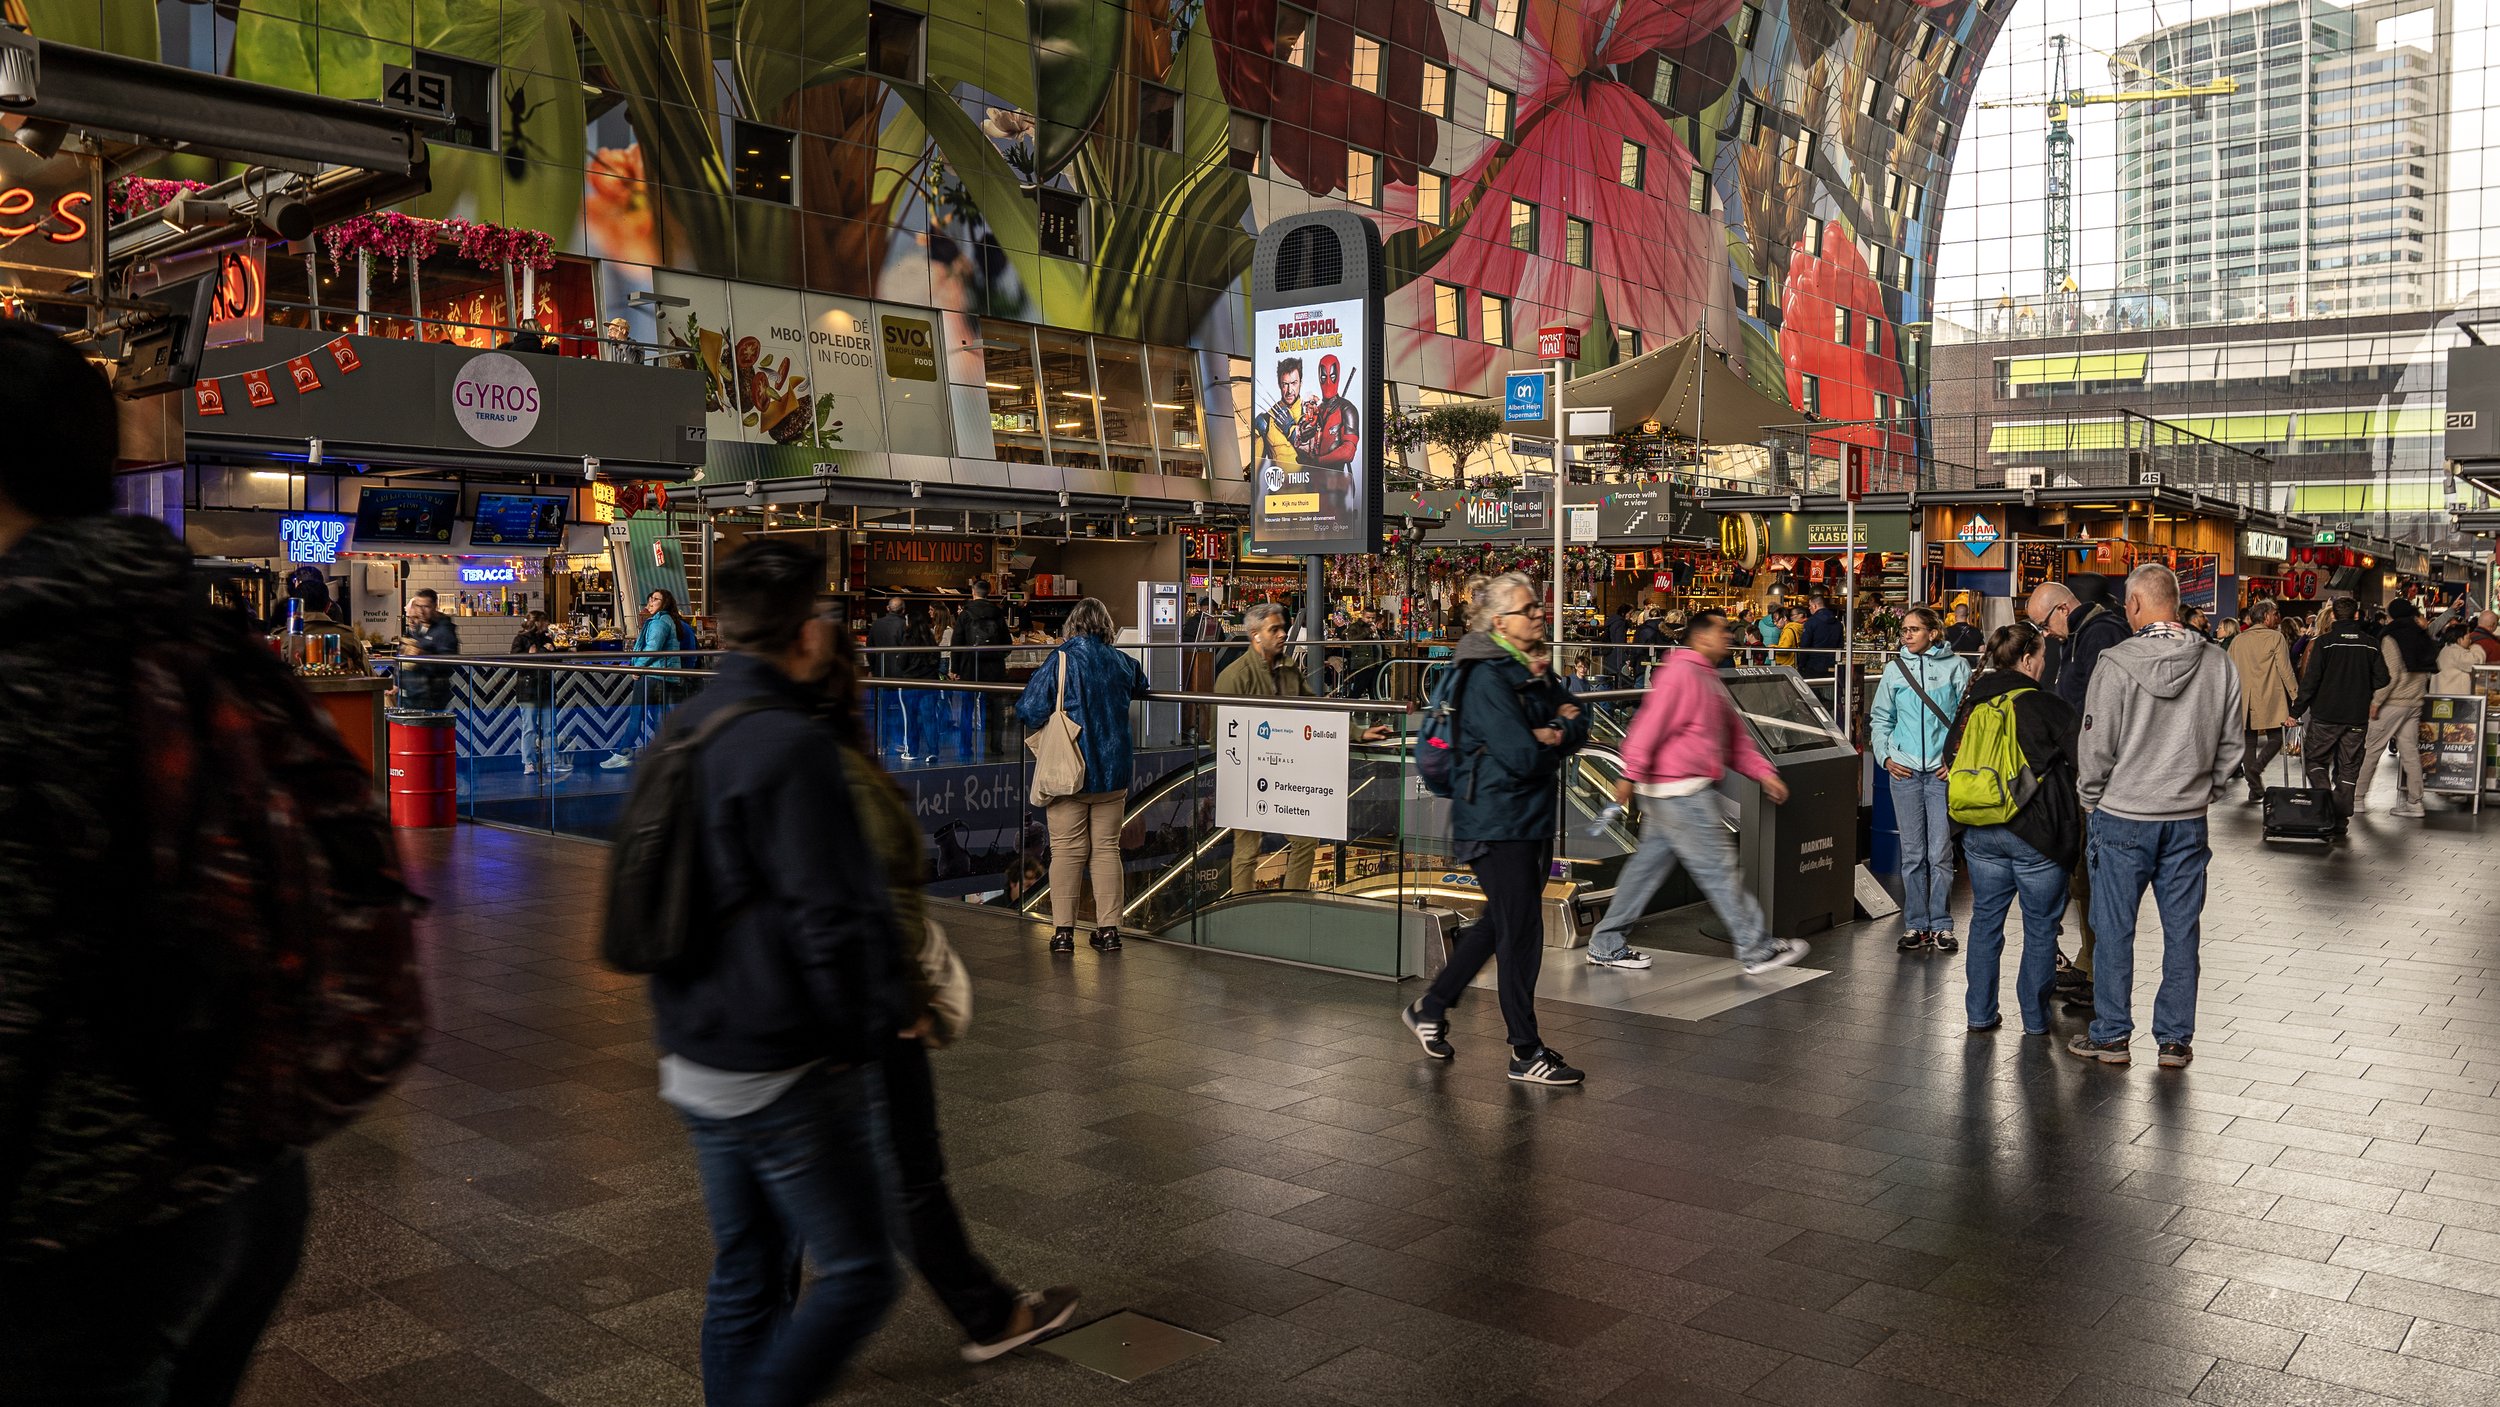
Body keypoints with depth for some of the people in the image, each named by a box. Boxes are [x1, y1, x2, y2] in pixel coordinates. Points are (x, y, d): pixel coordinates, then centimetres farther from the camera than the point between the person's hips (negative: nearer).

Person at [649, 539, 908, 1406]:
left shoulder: (683, 732, 9)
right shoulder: (792, 745, -20)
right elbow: (832, 918, -23)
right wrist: (871, 1026, -10)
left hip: (696, 1064, 9)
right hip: (791, 1070, -9)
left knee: (744, 1282, 19)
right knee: (856, 1276, 4)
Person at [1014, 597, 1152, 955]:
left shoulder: (1062, 660, -12)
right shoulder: (1121, 663, 2)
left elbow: (1029, 711, -15)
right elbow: (1141, 687, 25)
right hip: (1113, 771, 3)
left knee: (1067, 850, 5)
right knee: (1107, 848, 11)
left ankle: (1063, 931, 5)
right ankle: (1109, 929, 10)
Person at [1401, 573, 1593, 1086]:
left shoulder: (1530, 672, 12)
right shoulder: (1487, 678, -17)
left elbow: (1577, 725, 9)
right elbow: (1522, 759, -24)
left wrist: (1556, 731, -13)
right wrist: (1553, 745, -4)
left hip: (1531, 818, 9)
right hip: (1497, 820, -9)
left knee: (1498, 923, 17)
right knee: (1521, 931, -3)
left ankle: (1431, 1009, 32)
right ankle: (1526, 1054, 8)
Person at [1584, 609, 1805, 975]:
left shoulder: (1709, 680, 20)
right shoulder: (1681, 672, -13)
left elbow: (1735, 737, 24)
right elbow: (1650, 723, -20)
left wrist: (1764, 773, 16)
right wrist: (1631, 775, -24)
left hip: (1684, 791, 11)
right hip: (1680, 790, -11)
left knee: (1648, 865, 12)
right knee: (1721, 867, -3)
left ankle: (1605, 945, 17)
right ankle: (1756, 949, 5)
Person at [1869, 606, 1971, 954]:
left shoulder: (1956, 666, 2)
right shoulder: (1894, 669, 9)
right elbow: (1879, 717, 16)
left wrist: (1958, 758, -5)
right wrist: (1885, 756, 5)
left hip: (1943, 769, -2)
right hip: (1905, 770, 2)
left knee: (1941, 852, -2)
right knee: (1912, 853, 6)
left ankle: (1941, 925, 8)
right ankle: (1916, 925, 13)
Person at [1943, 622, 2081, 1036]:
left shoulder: (1973, 704, 5)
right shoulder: (2045, 706, -11)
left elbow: (1951, 754, 16)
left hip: (1980, 833, 5)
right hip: (2036, 831, -5)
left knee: (1985, 919, 15)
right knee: (2041, 926, 9)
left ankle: (1980, 1013, 18)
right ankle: (2035, 1018, 15)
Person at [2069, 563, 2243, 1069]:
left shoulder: (2116, 664, -14)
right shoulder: (2219, 666, 0)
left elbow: (2097, 746, -11)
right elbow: (2230, 747, 7)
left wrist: (2091, 799, 5)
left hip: (2122, 818, -4)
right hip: (2188, 821, 4)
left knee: (2115, 929, 6)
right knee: (2182, 931, 11)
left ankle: (2111, 1035, 14)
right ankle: (2176, 1038, 18)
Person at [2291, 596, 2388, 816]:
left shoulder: (2324, 642, -9)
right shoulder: (2370, 644, 1)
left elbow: (2310, 679, -11)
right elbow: (2382, 679, 3)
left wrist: (2296, 711, -7)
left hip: (2325, 714, -3)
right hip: (2357, 716, 3)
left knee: (2315, 758, 10)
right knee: (2349, 766, 10)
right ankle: (2344, 811, 8)